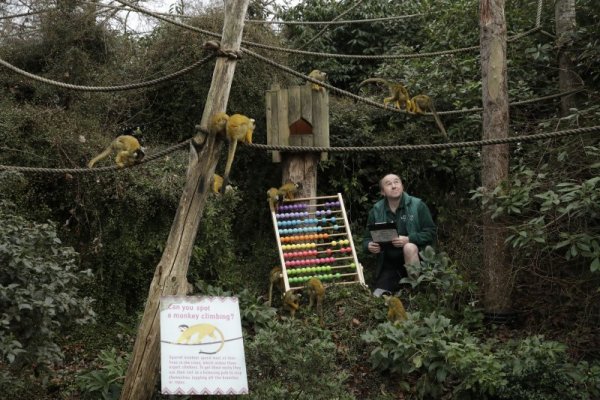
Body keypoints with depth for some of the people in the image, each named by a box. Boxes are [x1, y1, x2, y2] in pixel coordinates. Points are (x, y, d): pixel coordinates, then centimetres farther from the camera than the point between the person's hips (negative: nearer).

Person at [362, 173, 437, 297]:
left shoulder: (417, 205, -5)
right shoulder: (376, 210, 3)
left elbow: (431, 232, -9)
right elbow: (367, 238, 9)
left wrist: (409, 239, -25)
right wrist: (369, 246, -16)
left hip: (414, 254, -2)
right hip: (388, 264, 2)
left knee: (409, 247, -36)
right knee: (377, 297, -15)